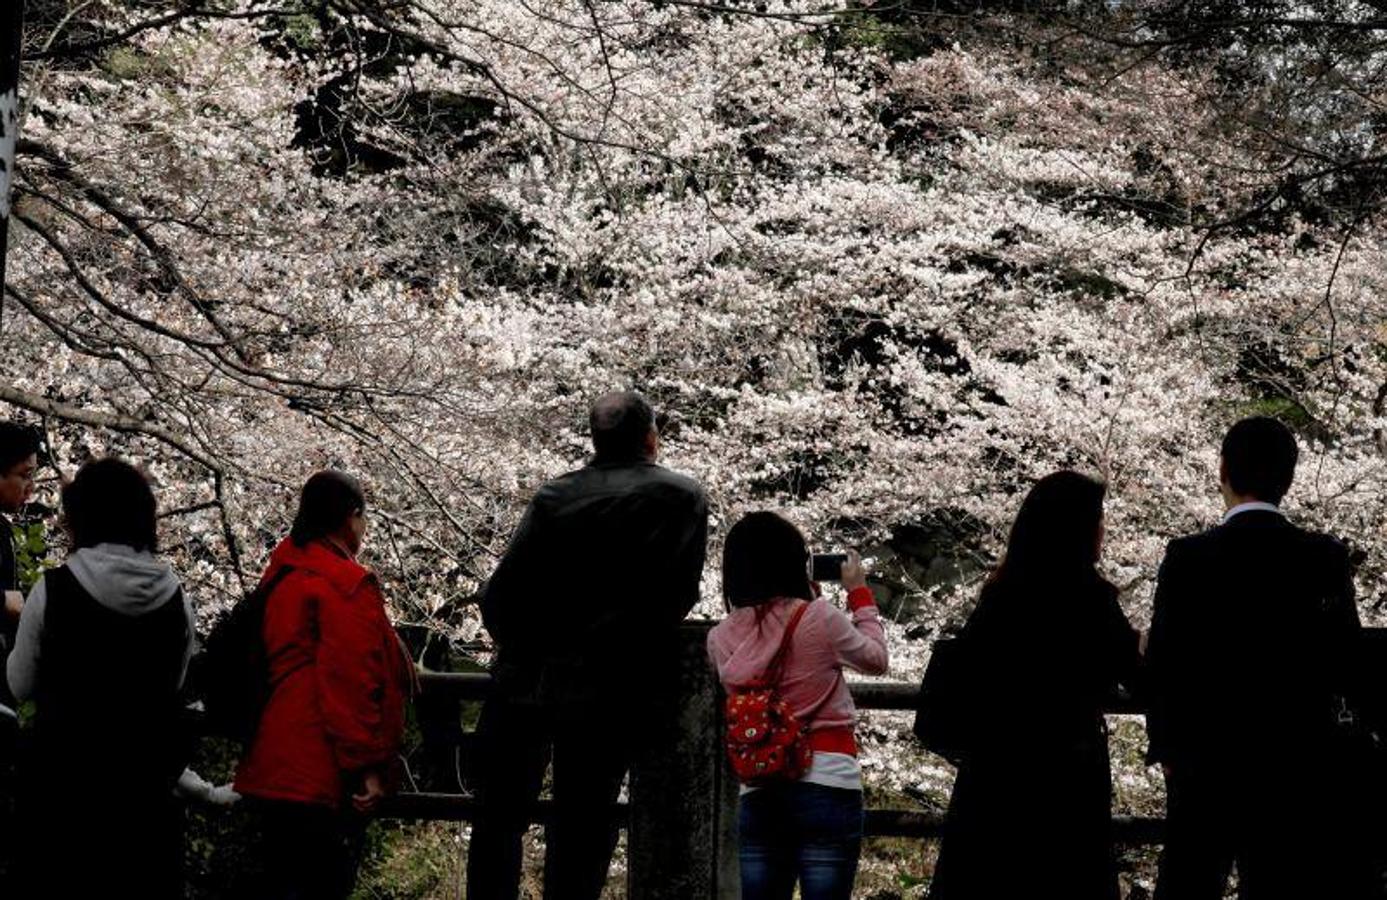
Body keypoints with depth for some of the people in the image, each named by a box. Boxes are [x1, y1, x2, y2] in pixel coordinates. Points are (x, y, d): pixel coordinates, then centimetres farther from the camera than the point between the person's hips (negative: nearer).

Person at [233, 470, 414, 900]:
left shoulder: (282, 576, 16)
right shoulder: (348, 583, -13)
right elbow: (353, 682, -19)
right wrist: (367, 764, -17)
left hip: (274, 768, 9)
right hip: (323, 776, -9)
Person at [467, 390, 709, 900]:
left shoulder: (553, 496, 1)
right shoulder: (683, 498, -1)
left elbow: (499, 595, -3)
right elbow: (680, 596, -3)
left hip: (525, 681, 1)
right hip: (609, 692, -1)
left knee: (499, 821, 13)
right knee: (581, 829, 6)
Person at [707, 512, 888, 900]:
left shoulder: (721, 639, 4)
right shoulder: (820, 618, -8)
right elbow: (875, 660, 10)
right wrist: (859, 593, 21)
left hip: (758, 794, 4)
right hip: (826, 787, -4)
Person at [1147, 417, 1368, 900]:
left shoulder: (1187, 557, -10)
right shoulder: (1326, 557, -5)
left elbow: (1162, 662, -6)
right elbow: (1344, 660, 2)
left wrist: (1166, 748, 7)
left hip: (1206, 762, -1)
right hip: (1300, 765, 1)